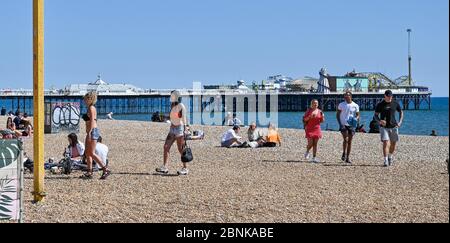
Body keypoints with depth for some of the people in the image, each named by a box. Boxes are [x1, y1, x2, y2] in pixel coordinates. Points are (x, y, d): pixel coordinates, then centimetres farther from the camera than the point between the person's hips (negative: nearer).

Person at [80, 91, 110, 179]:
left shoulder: (91, 108, -11)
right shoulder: (90, 108, 18)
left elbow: (92, 121, -19)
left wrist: (89, 133, -23)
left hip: (92, 131, -10)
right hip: (91, 132, 10)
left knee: (92, 153, -10)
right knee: (87, 153, 10)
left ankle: (106, 170, -10)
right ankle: (89, 173, 11)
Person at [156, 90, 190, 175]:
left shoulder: (181, 106, -12)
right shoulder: (172, 106, 12)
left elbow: (184, 119, -16)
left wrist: (184, 131, -22)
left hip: (180, 128, -8)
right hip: (172, 128, 8)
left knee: (181, 149, -3)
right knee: (166, 147, 0)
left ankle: (185, 169, 6)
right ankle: (165, 167, 1)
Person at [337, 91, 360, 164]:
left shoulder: (355, 106, 4)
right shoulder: (341, 105, 3)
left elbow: (358, 115, 10)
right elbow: (338, 114, 6)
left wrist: (356, 120, -13)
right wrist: (340, 124, -6)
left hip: (352, 125, 2)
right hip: (343, 125, -2)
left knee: (350, 141, 4)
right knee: (345, 139, -15)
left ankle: (348, 157, 10)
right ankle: (344, 154, 5)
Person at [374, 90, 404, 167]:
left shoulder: (395, 103, 4)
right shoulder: (380, 105, -2)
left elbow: (401, 112, 17)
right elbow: (376, 115, 2)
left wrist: (400, 122, 3)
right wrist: (380, 121, -19)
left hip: (393, 127, 3)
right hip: (384, 127, -3)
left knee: (393, 143, 9)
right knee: (386, 143, -13)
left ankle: (390, 157, 34)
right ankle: (386, 161, -14)